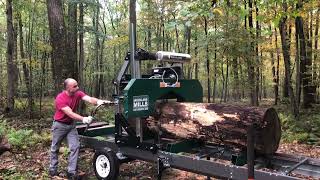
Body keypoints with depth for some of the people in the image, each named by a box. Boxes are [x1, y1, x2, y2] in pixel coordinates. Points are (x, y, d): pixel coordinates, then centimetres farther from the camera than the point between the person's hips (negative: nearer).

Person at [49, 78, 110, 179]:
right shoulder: (60, 98, -26)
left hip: (71, 124, 4)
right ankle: (53, 170, 29)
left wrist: (98, 101, -51)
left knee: (75, 147, -5)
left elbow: (89, 99, -29)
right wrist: (83, 119, -49)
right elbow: (70, 113, -34)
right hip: (60, 125, -4)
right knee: (55, 148, 11)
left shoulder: (78, 93, -12)